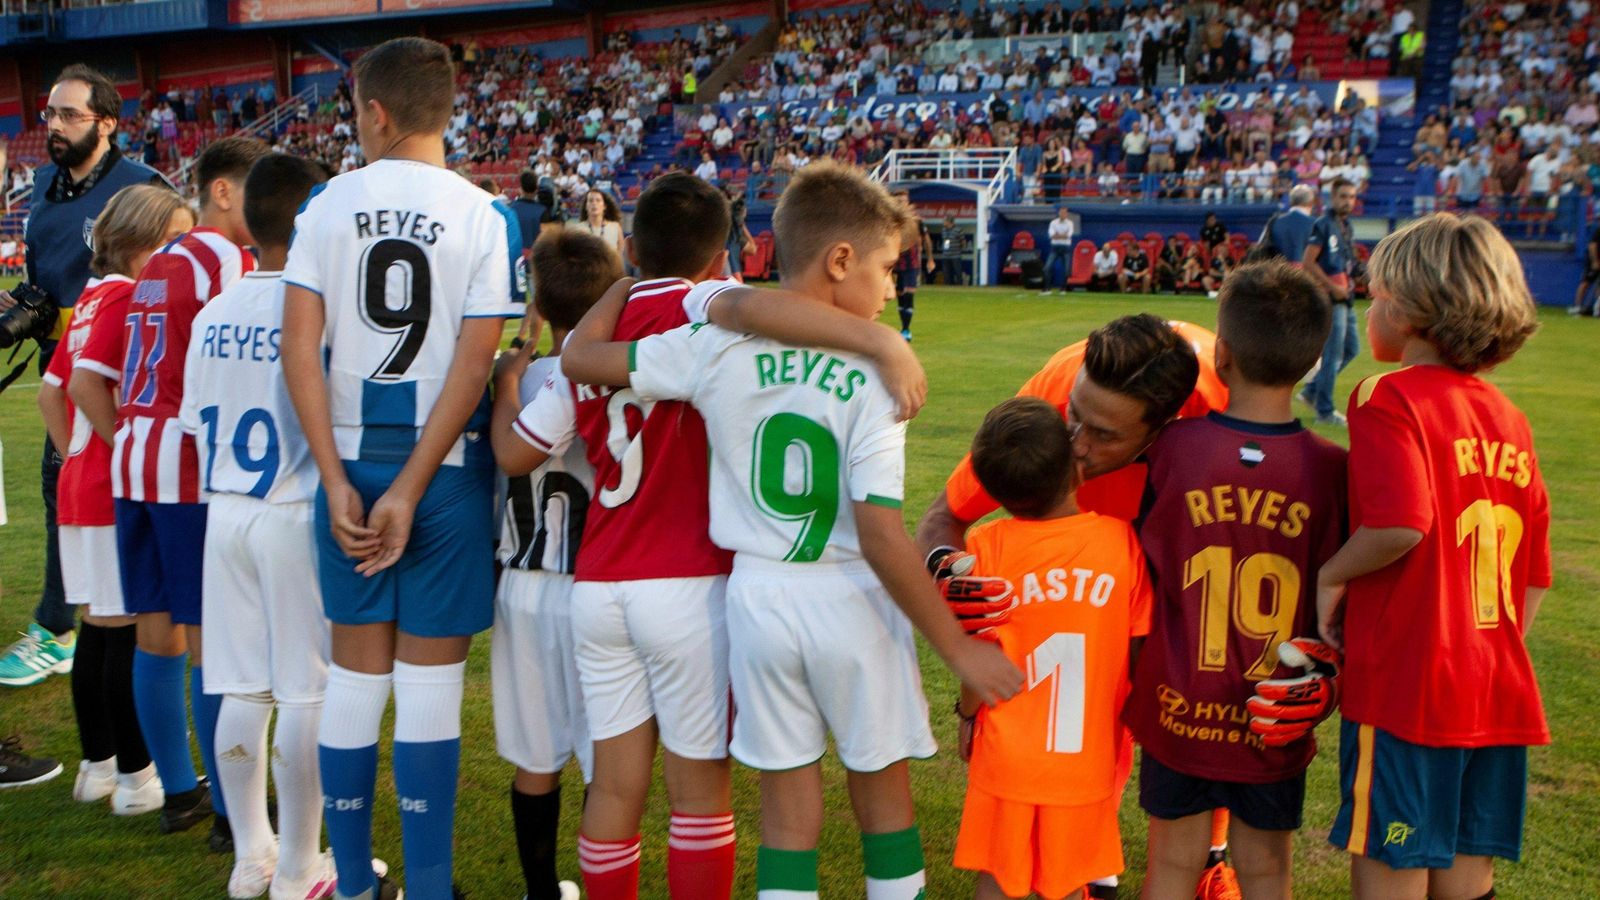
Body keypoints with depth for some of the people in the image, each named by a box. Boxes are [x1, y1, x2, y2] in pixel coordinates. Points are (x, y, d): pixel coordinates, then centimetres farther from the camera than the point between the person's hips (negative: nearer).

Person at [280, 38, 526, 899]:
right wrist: (410, 490, -9)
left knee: (356, 668, 13)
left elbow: (300, 346, -4)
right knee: (430, 675, 4)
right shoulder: (484, 217, -5)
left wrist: (337, 479, -3)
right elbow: (475, 363, -11)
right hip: (444, 465, -2)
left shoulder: (326, 206, 2)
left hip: (352, 458, 3)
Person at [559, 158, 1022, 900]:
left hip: (759, 597, 3)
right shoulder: (873, 372, -16)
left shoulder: (715, 346, -7)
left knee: (788, 805, 15)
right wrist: (959, 648, -9)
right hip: (849, 601, -3)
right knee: (882, 790, 18)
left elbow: (580, 356, 4)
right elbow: (881, 539, -19)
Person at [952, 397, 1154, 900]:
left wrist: (967, 714, 8)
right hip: (1089, 757, 1)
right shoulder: (1121, 540, -12)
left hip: (1008, 751, -1)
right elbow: (1140, 648, -5)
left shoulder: (987, 547, -15)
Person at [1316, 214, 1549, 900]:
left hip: (1402, 689, -7)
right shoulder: (1508, 416, 10)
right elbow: (1534, 576, 12)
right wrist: (1493, 657, 20)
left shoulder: (1387, 396, -11)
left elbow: (1400, 523, -27)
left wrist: (1332, 575, -10)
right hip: (1497, 692, 7)